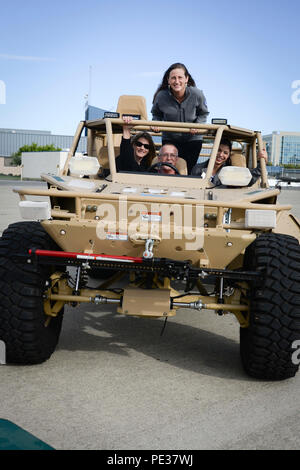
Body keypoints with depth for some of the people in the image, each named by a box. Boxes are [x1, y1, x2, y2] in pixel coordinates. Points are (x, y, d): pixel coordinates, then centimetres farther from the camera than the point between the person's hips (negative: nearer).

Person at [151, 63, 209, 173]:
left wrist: (198, 125, -14)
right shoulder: (161, 96, -15)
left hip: (193, 139, 0)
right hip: (169, 139, 0)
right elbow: (156, 114, 7)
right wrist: (156, 124, -13)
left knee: (189, 169, -3)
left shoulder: (197, 95, -15)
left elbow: (203, 113, 4)